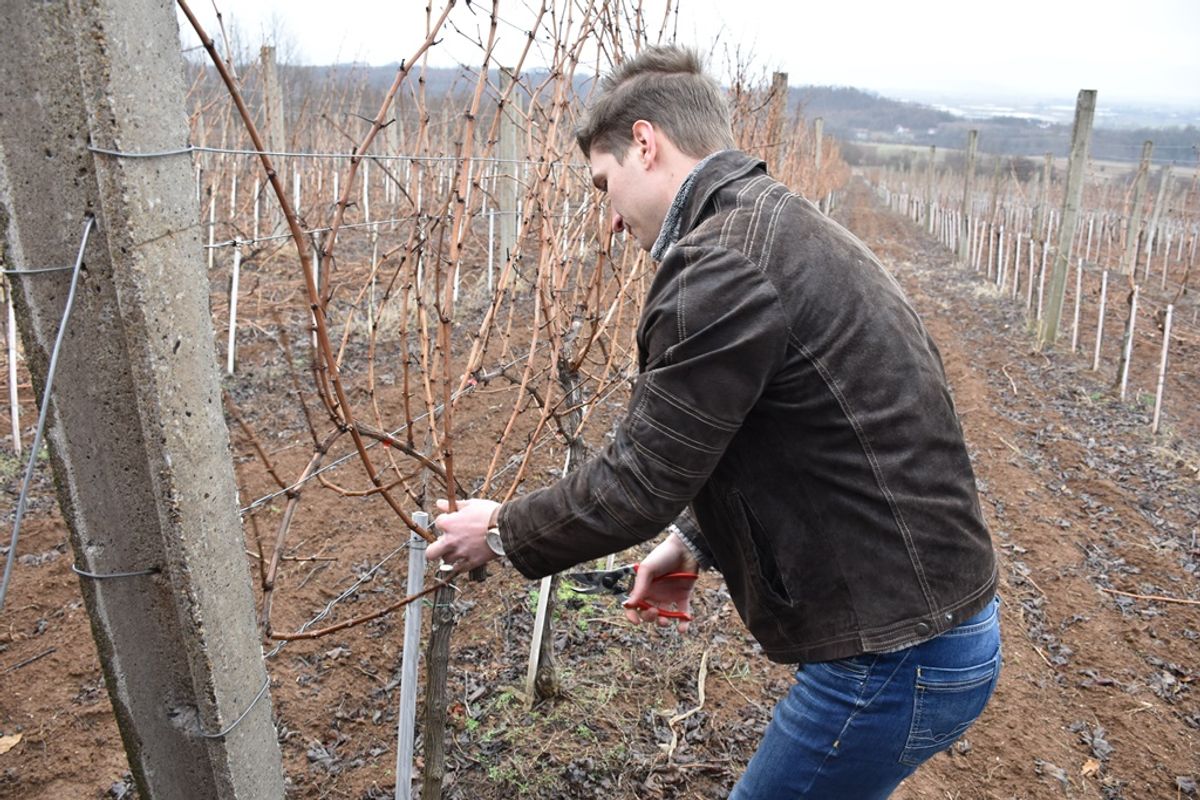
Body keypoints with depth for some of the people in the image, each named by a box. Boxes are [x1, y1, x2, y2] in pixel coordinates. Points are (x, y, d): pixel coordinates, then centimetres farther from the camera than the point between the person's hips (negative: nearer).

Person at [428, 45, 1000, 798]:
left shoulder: (722, 262, -23)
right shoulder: (781, 226, 9)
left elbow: (636, 483, -18)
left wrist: (503, 531, -2)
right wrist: (695, 540, 11)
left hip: (894, 653, -9)